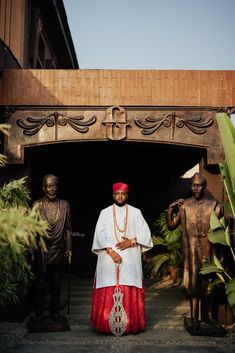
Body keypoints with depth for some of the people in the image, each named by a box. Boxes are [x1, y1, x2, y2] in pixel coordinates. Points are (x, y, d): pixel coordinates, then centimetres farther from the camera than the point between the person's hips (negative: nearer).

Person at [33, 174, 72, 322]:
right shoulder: (37, 205, -3)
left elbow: (68, 229, 7)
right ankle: (39, 312, 20)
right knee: (41, 282, 5)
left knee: (56, 282, 10)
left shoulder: (64, 205, 4)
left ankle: (54, 311, 25)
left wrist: (69, 248, 3)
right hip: (42, 249, -2)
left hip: (59, 250, 2)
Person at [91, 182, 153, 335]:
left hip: (130, 260, 0)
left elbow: (145, 233, 5)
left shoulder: (136, 212, 9)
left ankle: (131, 324, 9)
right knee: (108, 294, -2)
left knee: (131, 294, -1)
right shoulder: (105, 213, 7)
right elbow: (100, 235, -1)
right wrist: (110, 251, -12)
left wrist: (131, 242, -10)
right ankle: (108, 324, 8)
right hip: (109, 259, 0)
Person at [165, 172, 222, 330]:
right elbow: (171, 226, 5)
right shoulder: (184, 205, 2)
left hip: (209, 250, 1)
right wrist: (170, 210, -7)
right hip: (191, 250, -1)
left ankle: (207, 315, 27)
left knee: (208, 283, 11)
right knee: (193, 283, -2)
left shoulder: (214, 204, 3)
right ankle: (194, 318, 5)